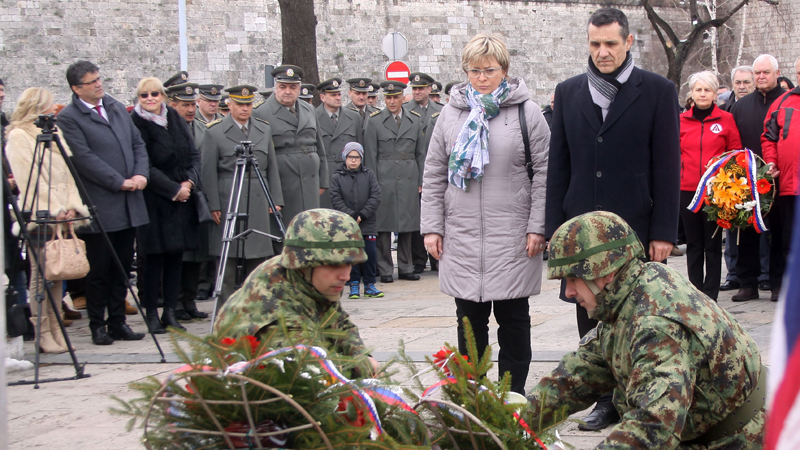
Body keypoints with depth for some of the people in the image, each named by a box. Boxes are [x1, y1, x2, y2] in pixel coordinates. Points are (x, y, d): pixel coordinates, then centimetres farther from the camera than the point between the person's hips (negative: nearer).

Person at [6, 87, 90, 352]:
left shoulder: (54, 134, 18)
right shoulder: (18, 136, -4)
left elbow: (67, 173, 14)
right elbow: (30, 179, -11)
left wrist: (71, 206, 0)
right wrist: (53, 210, -16)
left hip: (61, 215, 7)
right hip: (38, 215, -7)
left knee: (57, 273, 6)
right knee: (41, 275, -5)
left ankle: (56, 330, 10)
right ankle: (43, 334, -1)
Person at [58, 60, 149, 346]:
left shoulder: (117, 108, 14)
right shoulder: (68, 118, -8)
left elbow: (137, 143, 14)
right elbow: (85, 159, -15)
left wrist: (141, 174, -4)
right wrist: (120, 182, -15)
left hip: (129, 206, 6)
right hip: (100, 208, -6)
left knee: (122, 268, 9)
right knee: (99, 269, 2)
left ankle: (118, 323, 17)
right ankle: (98, 326, 12)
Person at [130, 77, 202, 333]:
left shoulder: (175, 118, 10)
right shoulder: (136, 124, -8)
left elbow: (194, 154, 10)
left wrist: (189, 181, -8)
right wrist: (174, 189, -14)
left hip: (182, 198, 5)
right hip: (154, 201, -5)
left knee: (176, 256, 6)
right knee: (154, 259, -4)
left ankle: (170, 312, 12)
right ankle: (151, 314, 4)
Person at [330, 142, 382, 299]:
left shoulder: (369, 175, 7)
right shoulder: (337, 178, 3)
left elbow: (375, 197, 0)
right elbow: (336, 200, -4)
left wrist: (362, 214, -11)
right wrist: (351, 215, -15)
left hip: (368, 224, 1)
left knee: (370, 254, 0)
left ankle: (369, 285, 10)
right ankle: (354, 285, 8)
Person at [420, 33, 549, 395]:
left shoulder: (527, 112, 1)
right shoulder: (452, 113, 9)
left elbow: (543, 173, -1)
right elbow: (433, 175, 11)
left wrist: (537, 227, -7)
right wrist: (432, 226, 4)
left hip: (512, 238, -2)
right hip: (462, 236, 3)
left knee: (513, 319, 5)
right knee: (469, 319, 7)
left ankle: (513, 395, 12)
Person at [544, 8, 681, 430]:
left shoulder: (657, 91, 0)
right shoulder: (569, 92, 10)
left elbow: (667, 166, -2)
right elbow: (558, 165, 11)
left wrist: (664, 231, -7)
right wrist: (554, 227, 5)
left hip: (634, 227, -3)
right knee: (589, 316, 4)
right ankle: (605, 400, 13)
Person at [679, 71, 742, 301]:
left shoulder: (726, 120, 3)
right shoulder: (682, 121, 7)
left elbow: (736, 153, 6)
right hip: (688, 189, 2)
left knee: (713, 243, 0)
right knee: (693, 243, 7)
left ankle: (710, 295, 5)